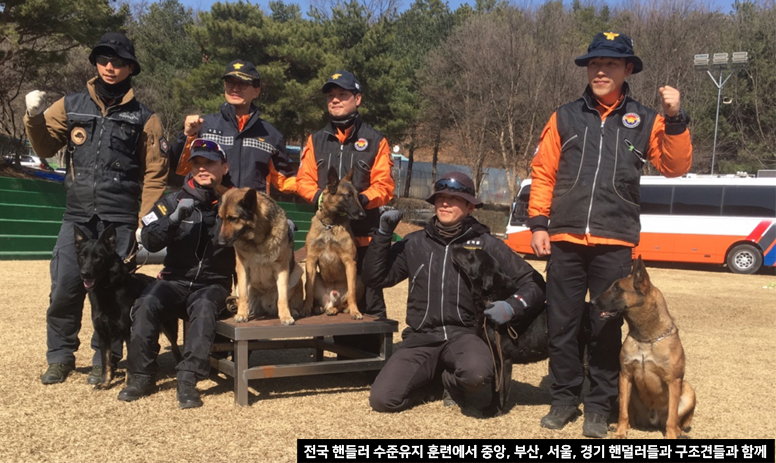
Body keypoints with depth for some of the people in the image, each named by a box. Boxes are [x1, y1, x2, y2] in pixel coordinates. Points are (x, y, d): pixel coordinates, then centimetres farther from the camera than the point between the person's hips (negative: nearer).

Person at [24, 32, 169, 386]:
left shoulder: (143, 118, 5)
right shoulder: (71, 106, 11)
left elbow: (155, 174, 2)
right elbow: (45, 147, 8)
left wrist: (146, 219, -5)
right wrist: (35, 117, -10)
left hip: (119, 220, -2)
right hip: (77, 215, 2)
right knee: (65, 287, -1)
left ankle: (105, 360, 16)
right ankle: (60, 357, 15)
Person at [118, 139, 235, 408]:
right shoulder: (174, 201, 8)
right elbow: (150, 242, -3)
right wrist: (175, 218, -19)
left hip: (213, 284, -1)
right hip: (175, 280, 2)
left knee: (204, 306, -34)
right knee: (147, 304, -27)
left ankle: (188, 380, -34)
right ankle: (141, 376, -15)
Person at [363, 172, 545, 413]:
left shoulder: (486, 244, 4)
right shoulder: (415, 243, 12)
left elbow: (534, 283, 4)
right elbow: (375, 277, 12)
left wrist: (513, 306, -16)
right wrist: (383, 233, 2)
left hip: (465, 334, -2)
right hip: (421, 338, 2)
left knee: (477, 373, -37)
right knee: (383, 399, -18)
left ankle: (453, 382, 3)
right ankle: (435, 378, 14)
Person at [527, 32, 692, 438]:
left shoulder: (645, 121, 8)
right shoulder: (565, 117, 9)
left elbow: (675, 167, 0)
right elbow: (543, 173, 6)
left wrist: (675, 120, -13)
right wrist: (538, 223, -2)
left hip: (614, 244, -1)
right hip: (564, 240, 1)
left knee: (606, 327, 5)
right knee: (561, 323, 6)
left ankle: (600, 405, 18)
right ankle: (564, 399, 20)